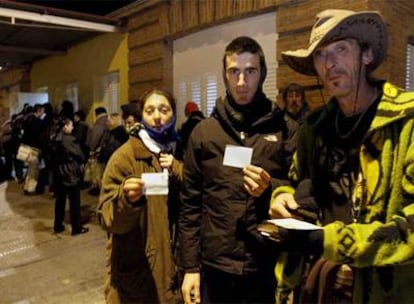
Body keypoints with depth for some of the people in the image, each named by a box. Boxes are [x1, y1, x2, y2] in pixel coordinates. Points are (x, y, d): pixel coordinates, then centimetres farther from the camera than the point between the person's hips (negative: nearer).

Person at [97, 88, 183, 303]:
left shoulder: (179, 153, 5)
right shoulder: (124, 157, -11)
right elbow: (107, 218, -17)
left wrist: (177, 173, -15)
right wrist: (125, 199, -37)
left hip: (173, 262, 5)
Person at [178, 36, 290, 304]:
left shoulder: (283, 129, -1)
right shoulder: (203, 132, 2)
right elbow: (190, 204, 3)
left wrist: (270, 189, -18)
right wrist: (189, 266, 1)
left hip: (267, 267, -1)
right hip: (215, 266, 1)